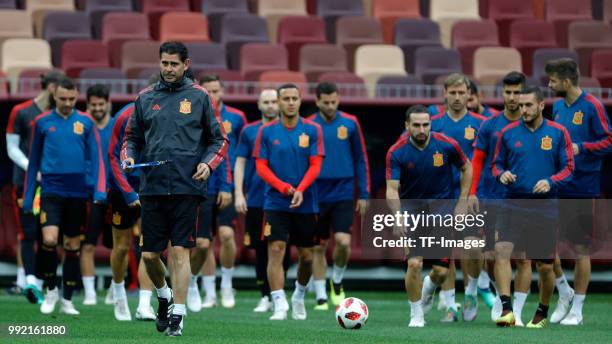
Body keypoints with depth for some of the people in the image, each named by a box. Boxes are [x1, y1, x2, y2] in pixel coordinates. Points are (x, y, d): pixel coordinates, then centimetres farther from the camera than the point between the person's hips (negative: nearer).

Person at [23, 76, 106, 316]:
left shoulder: (86, 123, 3)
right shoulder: (42, 122, 3)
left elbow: (96, 158, 2)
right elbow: (33, 161, 10)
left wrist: (100, 190, -10)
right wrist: (28, 196, 8)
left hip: (77, 192, 1)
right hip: (51, 190, -1)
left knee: (73, 246, 6)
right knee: (49, 240, -17)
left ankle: (67, 301, 16)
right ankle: (51, 290, 6)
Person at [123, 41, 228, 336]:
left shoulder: (199, 97, 4)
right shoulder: (145, 98, 10)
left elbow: (219, 140, 8)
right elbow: (132, 137, 18)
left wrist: (208, 163, -9)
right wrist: (129, 157, -3)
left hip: (187, 188, -3)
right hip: (152, 188, 3)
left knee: (180, 253, -6)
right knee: (149, 255, 4)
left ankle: (177, 316, -1)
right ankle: (164, 297, 32)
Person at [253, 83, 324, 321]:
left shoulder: (312, 130, 1)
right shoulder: (267, 131, 0)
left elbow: (315, 165, -3)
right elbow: (261, 167, -1)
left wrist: (300, 190, -18)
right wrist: (283, 187, -15)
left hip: (305, 202, 1)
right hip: (275, 202, -1)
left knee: (306, 254, 9)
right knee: (276, 250, -14)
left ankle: (299, 296, 34)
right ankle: (279, 305, -16)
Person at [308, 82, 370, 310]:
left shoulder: (350, 124, 1)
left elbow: (361, 160, 6)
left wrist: (364, 194, 3)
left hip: (343, 195, 0)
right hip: (317, 195, 0)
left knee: (343, 241, -13)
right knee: (319, 247, 4)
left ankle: (337, 281, 13)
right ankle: (321, 296, 14)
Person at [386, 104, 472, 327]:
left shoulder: (447, 145, -11)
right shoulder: (396, 153, -14)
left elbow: (466, 168, 6)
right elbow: (392, 189, -18)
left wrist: (462, 202, 2)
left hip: (442, 208, 1)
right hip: (412, 209, -1)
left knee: (441, 271, -2)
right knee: (414, 263, -17)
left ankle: (429, 289, 36)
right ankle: (416, 315, 4)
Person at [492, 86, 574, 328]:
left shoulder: (558, 133, 1)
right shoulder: (508, 132, 4)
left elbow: (568, 169, 3)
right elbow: (497, 164, 14)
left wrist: (550, 182, -15)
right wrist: (501, 174, -9)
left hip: (545, 207, 0)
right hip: (514, 205, 0)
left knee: (545, 266, 5)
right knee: (501, 250, -23)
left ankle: (542, 313, 28)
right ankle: (506, 310, -26)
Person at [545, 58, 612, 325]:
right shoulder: (557, 106, 10)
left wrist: (580, 148, -20)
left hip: (583, 186, -6)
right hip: (557, 183, 6)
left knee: (580, 248, 0)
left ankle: (576, 310, 8)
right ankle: (564, 293, 23)